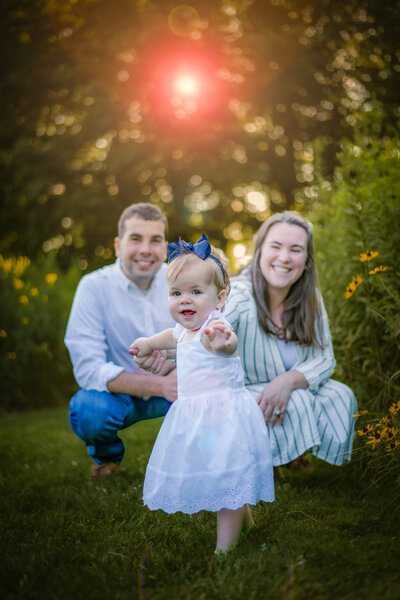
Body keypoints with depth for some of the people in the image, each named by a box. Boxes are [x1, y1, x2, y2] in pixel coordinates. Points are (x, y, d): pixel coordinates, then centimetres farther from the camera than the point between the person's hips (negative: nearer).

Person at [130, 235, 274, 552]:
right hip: (195, 415, 10)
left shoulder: (215, 327, -22)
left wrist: (223, 344, -71)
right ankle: (245, 520, 44)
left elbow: (228, 344, -48)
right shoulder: (187, 329, 7)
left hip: (223, 414, -10)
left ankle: (225, 548, 5)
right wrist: (149, 342, 48)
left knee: (228, 479, -5)